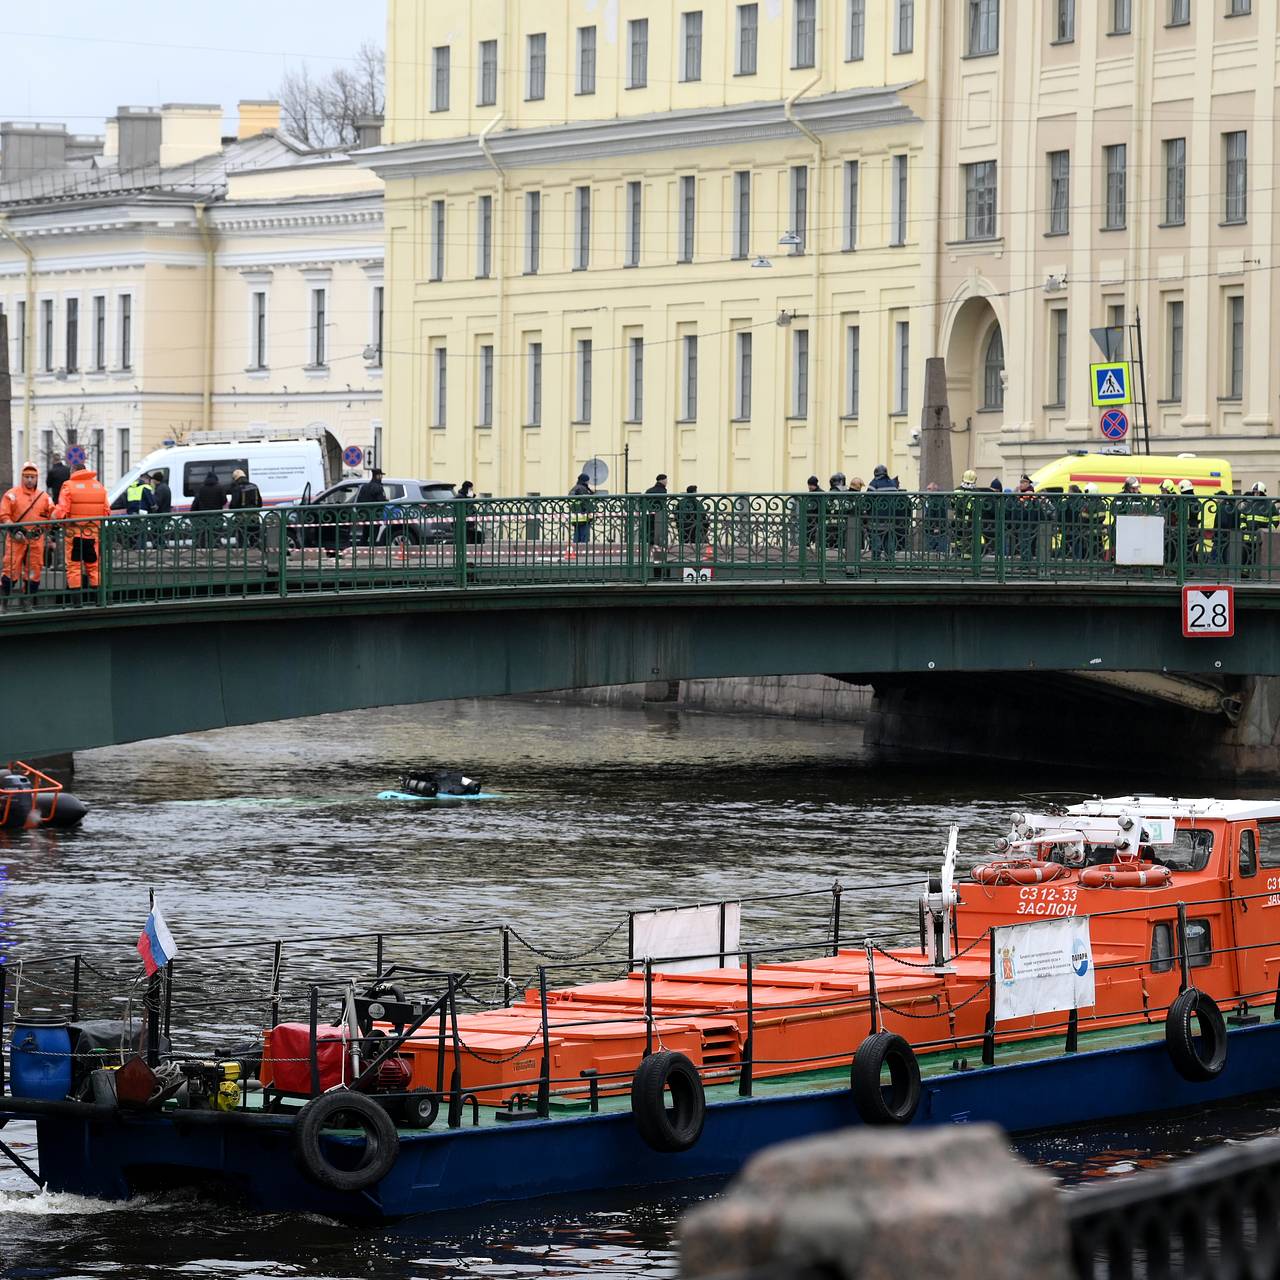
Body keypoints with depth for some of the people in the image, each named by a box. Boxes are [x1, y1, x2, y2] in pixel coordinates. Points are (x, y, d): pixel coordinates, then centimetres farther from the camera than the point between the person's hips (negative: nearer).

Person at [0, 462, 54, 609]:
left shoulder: (44, 497, 14)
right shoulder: (12, 494, 2)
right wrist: (14, 531, -16)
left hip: (37, 539, 4)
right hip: (17, 540, -4)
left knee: (34, 572, 3)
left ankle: (28, 601, 12)